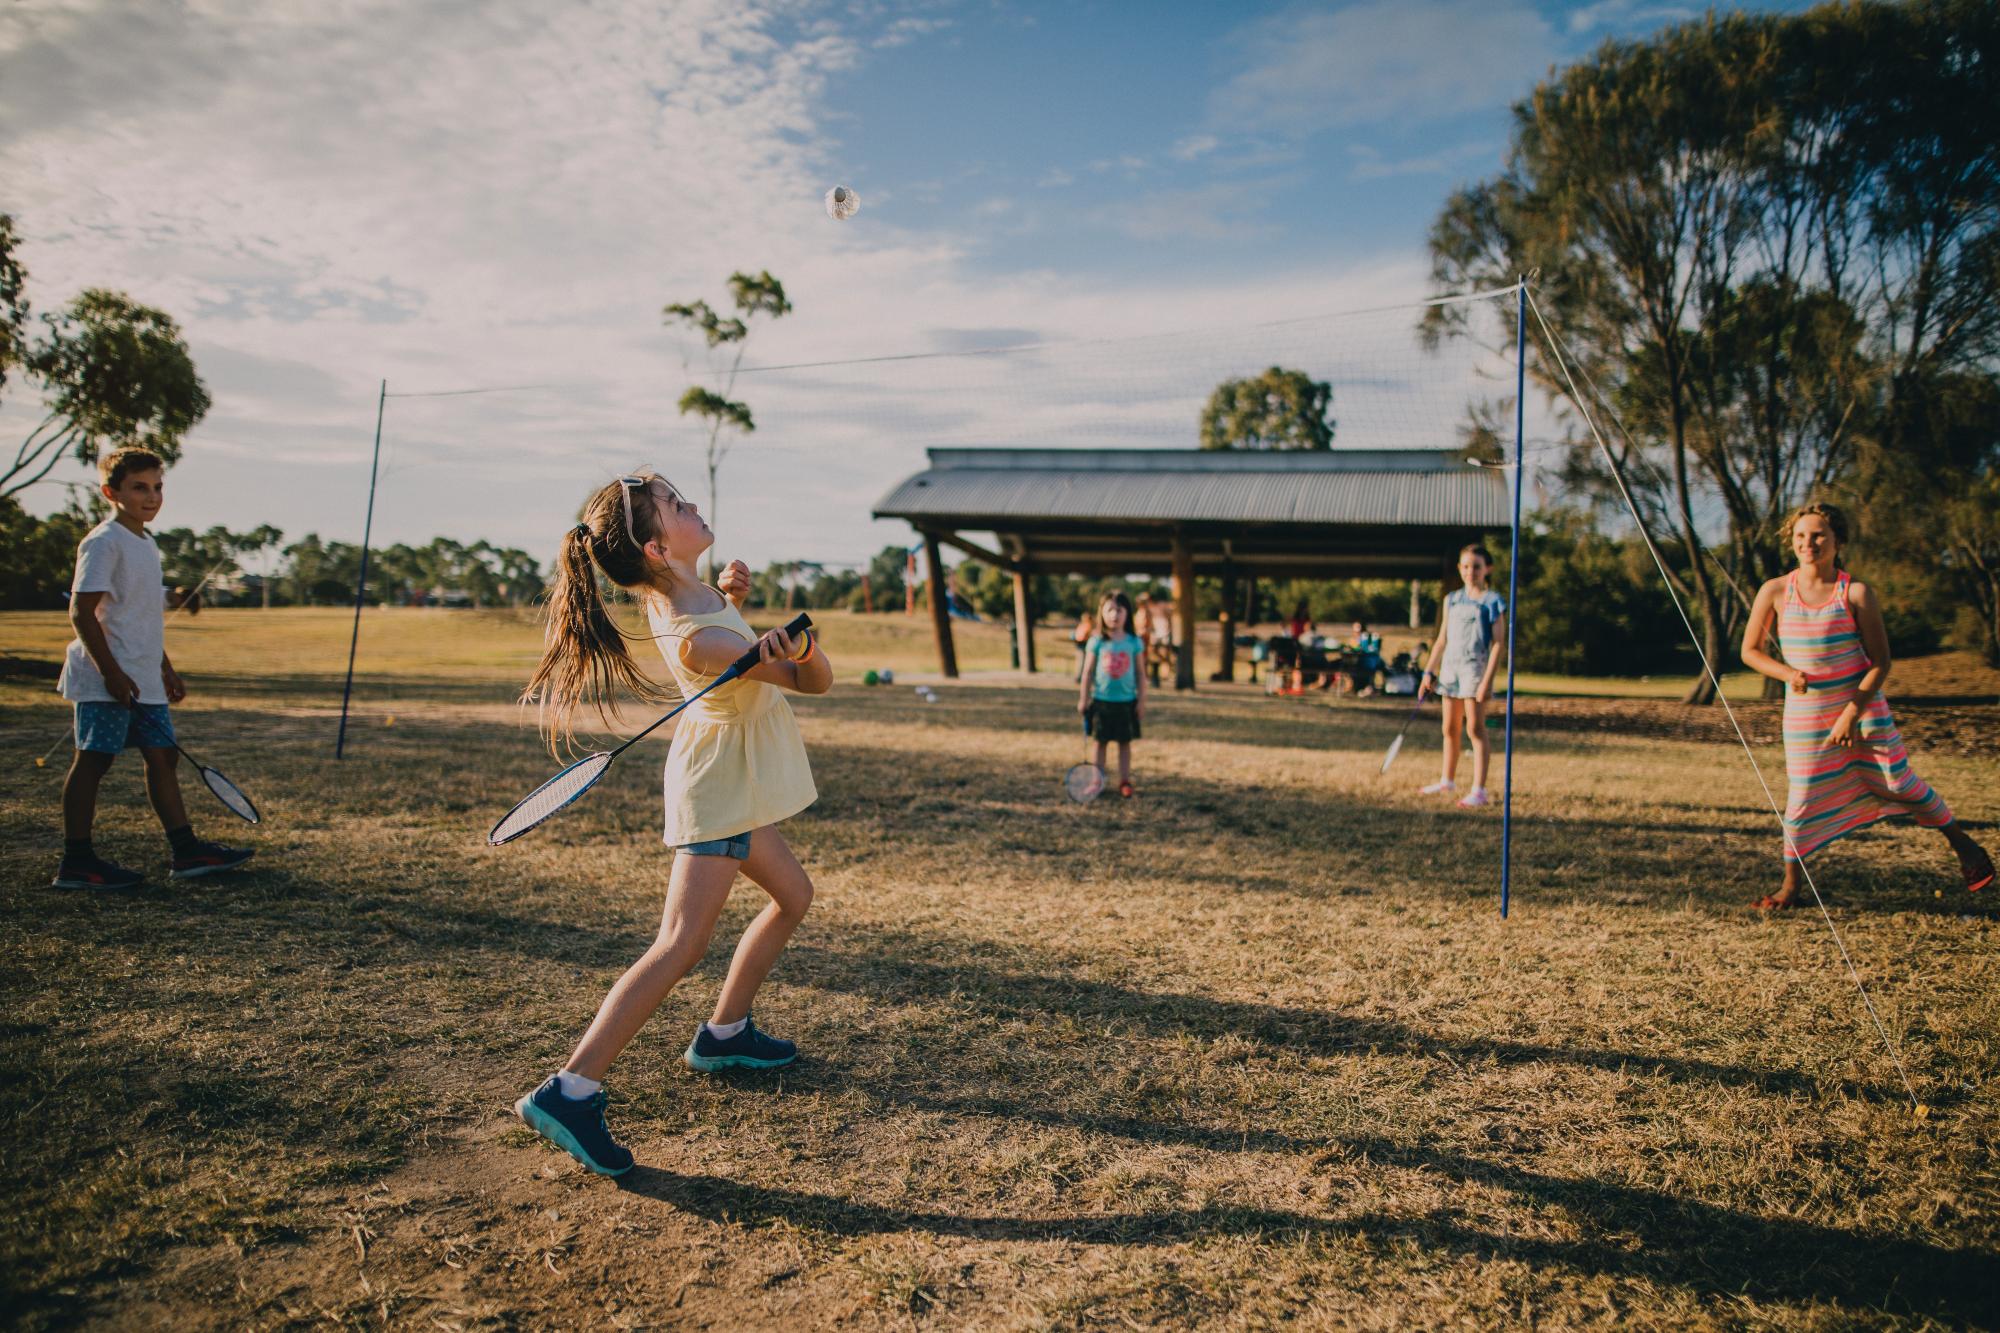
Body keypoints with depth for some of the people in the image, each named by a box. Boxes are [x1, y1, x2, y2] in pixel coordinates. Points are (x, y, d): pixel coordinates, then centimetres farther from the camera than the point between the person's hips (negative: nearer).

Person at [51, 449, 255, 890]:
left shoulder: (146, 545, 17)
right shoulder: (104, 542, -11)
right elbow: (81, 612, -17)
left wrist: (166, 670, 26)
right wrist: (111, 672, -21)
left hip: (144, 681, 9)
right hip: (107, 680, -9)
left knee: (162, 755, 8)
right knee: (93, 759, -3)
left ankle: (185, 850, 12)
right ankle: (76, 861, 4)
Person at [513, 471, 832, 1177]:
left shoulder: (672, 586, -7)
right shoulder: (699, 641, -32)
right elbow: (816, 681, -20)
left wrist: (731, 594, -1)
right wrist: (799, 648, -41)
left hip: (730, 780, 10)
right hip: (717, 788, -10)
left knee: (792, 893, 21)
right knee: (682, 943, -15)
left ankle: (723, 1033, 32)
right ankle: (571, 1090, -15)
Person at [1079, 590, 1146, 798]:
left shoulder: (1134, 642, -2)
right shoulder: (1096, 642, -4)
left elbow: (1140, 673, 3)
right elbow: (1088, 671, 1)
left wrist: (1141, 699, 1)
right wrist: (1083, 699, 1)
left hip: (1126, 701, 0)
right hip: (1102, 701, 0)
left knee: (1125, 742, 7)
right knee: (1100, 742, 8)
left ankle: (1124, 782, 14)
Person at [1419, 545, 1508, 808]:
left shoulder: (1493, 601, -5)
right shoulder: (1452, 599, 12)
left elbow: (1498, 645, -9)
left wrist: (1487, 680, -17)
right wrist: (1429, 672, 11)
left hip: (1476, 668, -6)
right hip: (1450, 667, 6)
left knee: (1475, 729, -6)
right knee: (1450, 729, 13)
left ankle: (1479, 791, -3)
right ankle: (1447, 781, 26)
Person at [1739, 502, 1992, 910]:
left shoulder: (1856, 593, -8)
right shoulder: (1775, 592, -5)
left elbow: (1880, 662, -6)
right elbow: (1750, 651, 3)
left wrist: (1851, 713, -14)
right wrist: (1787, 673, -15)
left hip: (1863, 709, -1)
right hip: (1805, 715, 1)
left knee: (1901, 784, 5)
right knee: (1802, 798, 1)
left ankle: (1964, 847, 32)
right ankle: (1790, 885, 17)